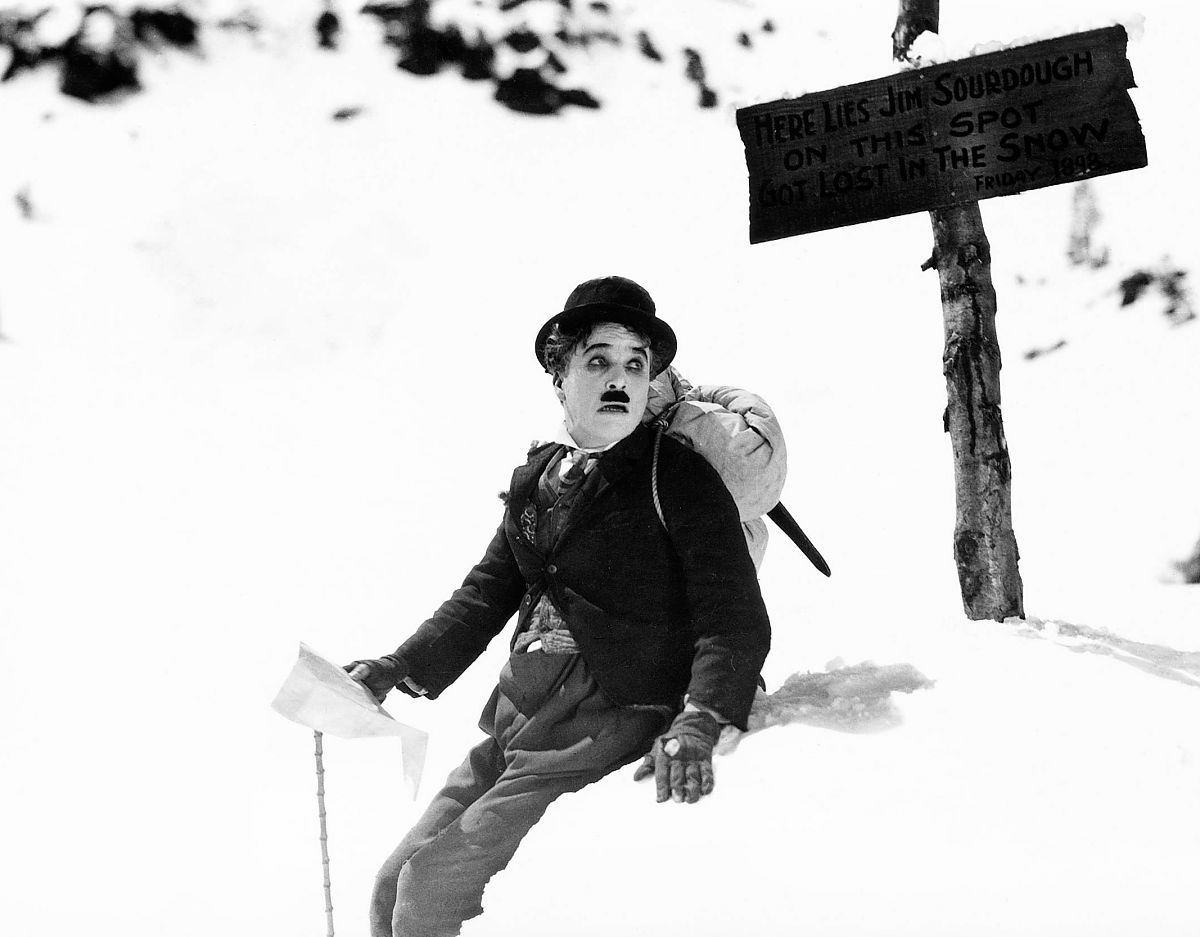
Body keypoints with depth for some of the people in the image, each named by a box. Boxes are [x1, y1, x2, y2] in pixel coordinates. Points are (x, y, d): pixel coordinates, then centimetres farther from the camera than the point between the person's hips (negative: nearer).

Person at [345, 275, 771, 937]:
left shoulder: (679, 480, -6)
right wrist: (400, 669, 9)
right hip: (514, 728, 7)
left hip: (609, 732, -7)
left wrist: (697, 723, -28)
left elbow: (734, 620, -12)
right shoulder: (536, 480, 13)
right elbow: (487, 595, 22)